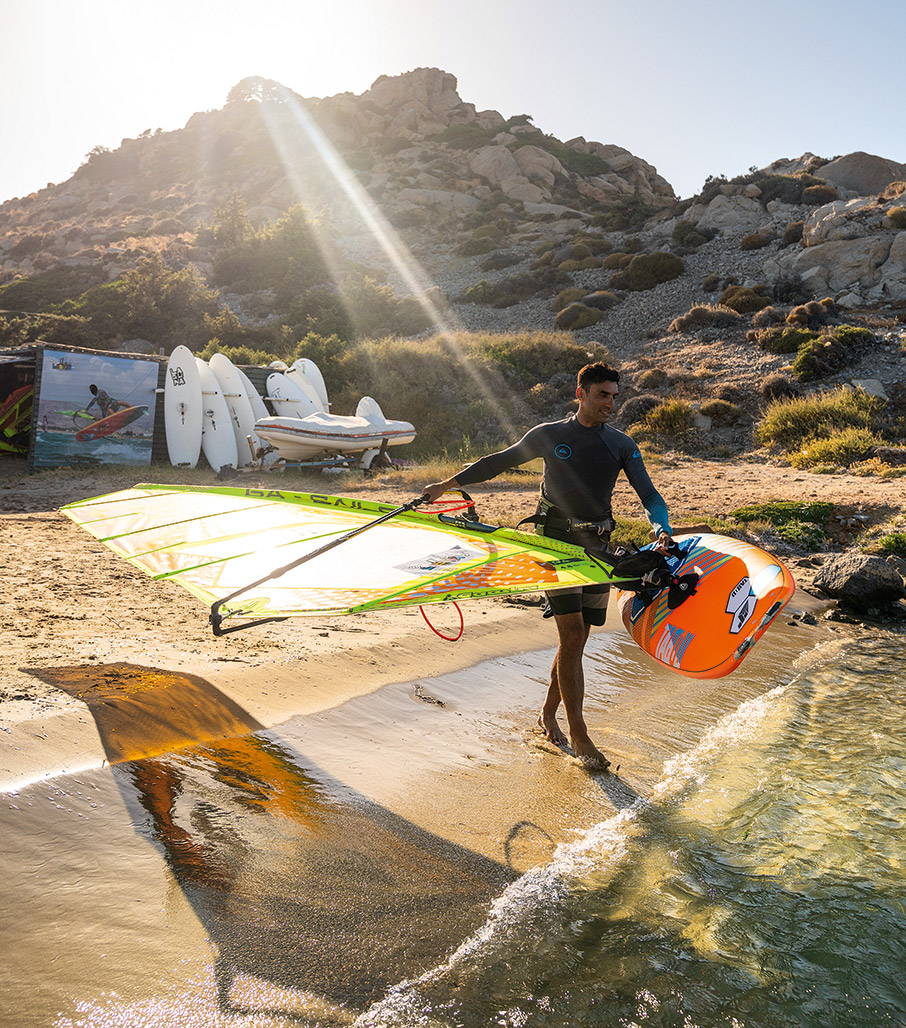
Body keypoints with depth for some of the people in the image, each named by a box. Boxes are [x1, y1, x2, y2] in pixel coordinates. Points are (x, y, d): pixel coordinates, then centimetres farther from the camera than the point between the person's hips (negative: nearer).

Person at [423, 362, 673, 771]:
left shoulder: (622, 445, 7)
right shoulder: (548, 435, 2)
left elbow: (649, 495, -1)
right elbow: (498, 462, 11)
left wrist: (662, 529, -22)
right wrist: (446, 484, 12)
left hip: (597, 547, 3)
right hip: (555, 540, -3)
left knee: (576, 639, 6)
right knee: (571, 633, -12)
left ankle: (548, 714, 27)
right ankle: (578, 735, -4)